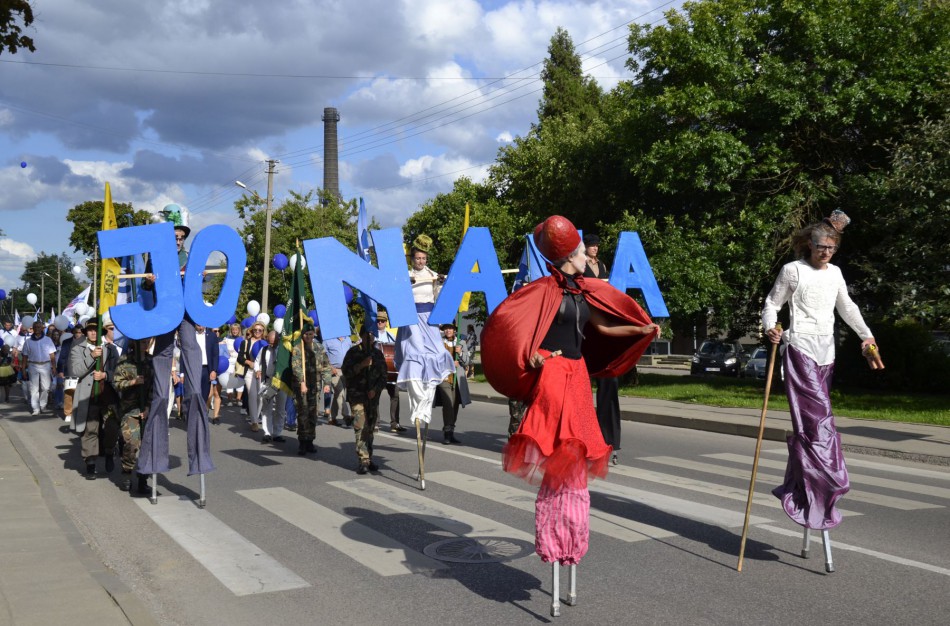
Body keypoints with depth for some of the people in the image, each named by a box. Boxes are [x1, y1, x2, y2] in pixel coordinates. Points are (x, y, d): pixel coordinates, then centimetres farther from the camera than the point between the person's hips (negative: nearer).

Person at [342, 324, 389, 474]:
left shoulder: (378, 354, 13)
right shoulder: (353, 352, 3)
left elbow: (383, 376, 13)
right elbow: (346, 372, -5)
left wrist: (375, 389, -3)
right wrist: (362, 365, -18)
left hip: (373, 396, 4)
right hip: (357, 394, -4)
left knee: (370, 428, 5)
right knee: (361, 427, -14)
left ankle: (368, 460, 12)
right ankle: (363, 460, -18)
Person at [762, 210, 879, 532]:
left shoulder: (835, 273, 15)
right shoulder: (792, 270, -1)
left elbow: (846, 307, 25)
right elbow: (772, 303, 2)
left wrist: (866, 335, 16)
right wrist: (770, 327, -16)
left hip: (826, 350, 6)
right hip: (800, 347, -6)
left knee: (809, 420, 8)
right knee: (816, 417, -15)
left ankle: (794, 488, 17)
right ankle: (819, 495, -16)